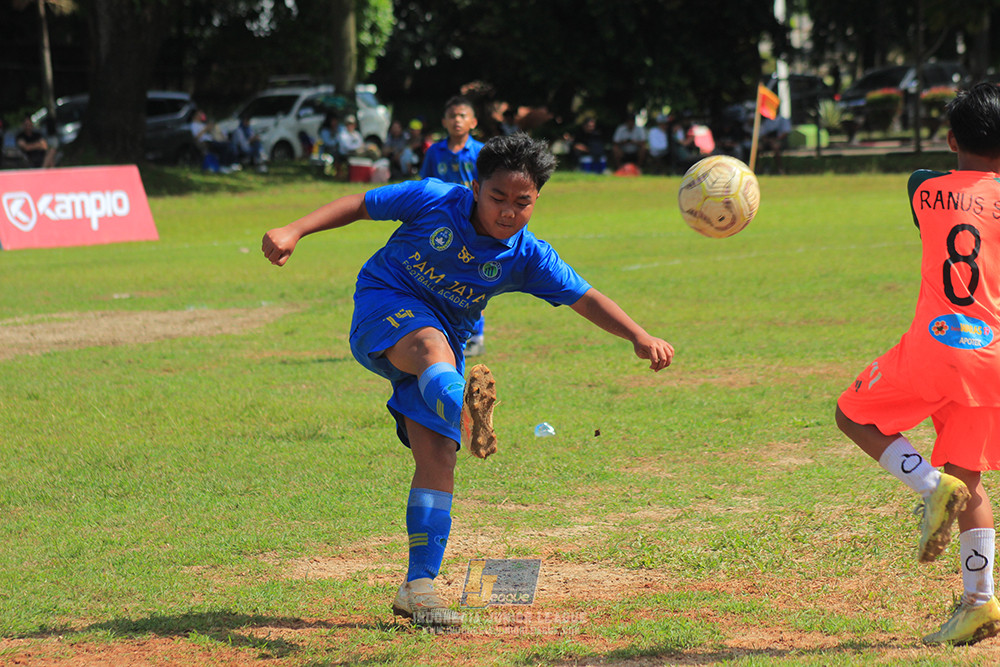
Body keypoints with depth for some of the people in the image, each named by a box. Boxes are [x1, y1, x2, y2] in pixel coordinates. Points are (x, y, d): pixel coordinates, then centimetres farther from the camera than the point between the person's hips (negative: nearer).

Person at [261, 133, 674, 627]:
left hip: (445, 337, 4)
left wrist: (639, 337, -24)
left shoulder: (526, 257, -8)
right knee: (435, 348, -40)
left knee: (437, 461, -8)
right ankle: (466, 417, -75)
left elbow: (587, 299, -10)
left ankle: (418, 587, -3)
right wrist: (295, 231, -13)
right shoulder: (434, 200, -14)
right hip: (386, 305, -4)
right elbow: (360, 205, -4)